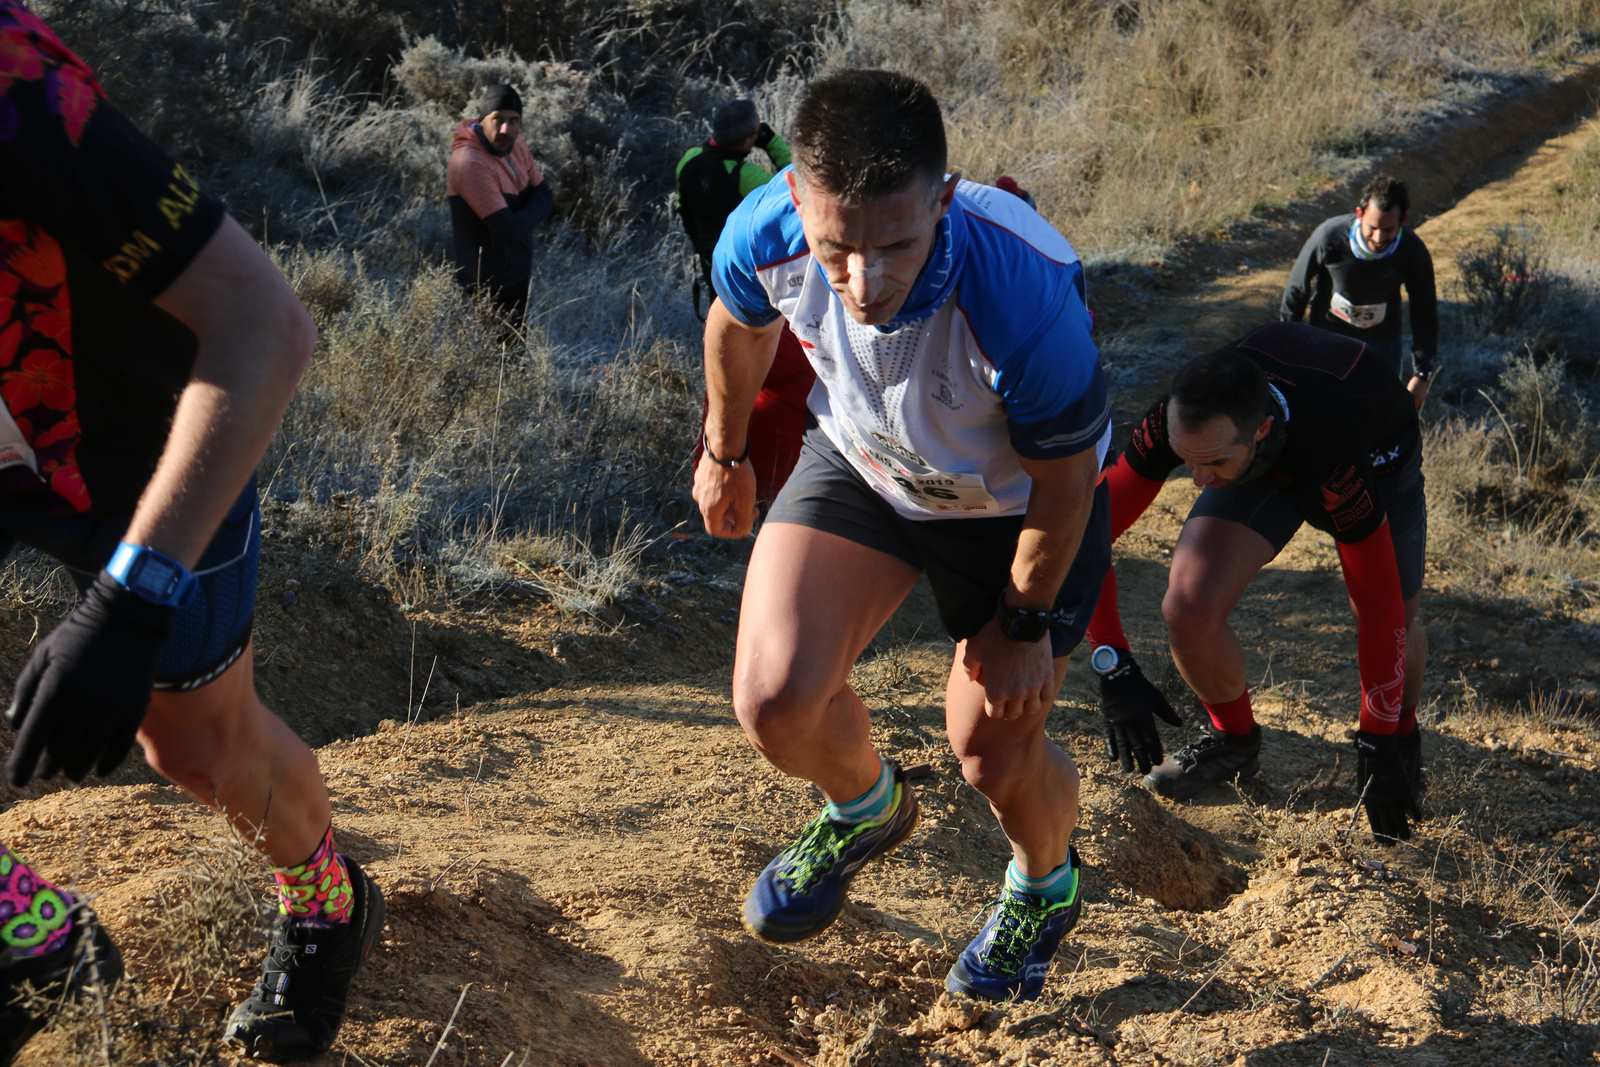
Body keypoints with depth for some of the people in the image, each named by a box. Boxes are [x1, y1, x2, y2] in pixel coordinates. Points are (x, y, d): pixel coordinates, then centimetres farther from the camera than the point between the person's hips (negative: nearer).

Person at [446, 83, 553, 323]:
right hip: (488, 282, -8)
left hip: (516, 273, 8)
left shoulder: (514, 144, -2)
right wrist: (528, 215, -9)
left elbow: (545, 197, 6)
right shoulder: (471, 163, -28)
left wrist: (521, 218, -13)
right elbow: (510, 231, -31)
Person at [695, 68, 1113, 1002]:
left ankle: (1047, 886, 40)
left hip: (1016, 505, -3)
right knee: (774, 698, -14)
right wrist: (724, 451, 13)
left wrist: (1025, 622, -10)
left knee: (996, 756, 2)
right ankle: (866, 808, 24)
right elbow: (739, 323, -3)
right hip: (857, 463, 3)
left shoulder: (1025, 296, -43)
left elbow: (1064, 478, -23)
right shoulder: (765, 236, -31)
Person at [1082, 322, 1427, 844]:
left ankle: (1403, 737, 24)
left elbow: (1380, 610, -37)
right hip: (1267, 461, 2)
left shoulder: (1335, 455, -46)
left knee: (1395, 627, -11)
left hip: (1374, 454, -2)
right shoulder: (1177, 419, -37)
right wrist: (1112, 664, -31)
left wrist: (1379, 747, -30)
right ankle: (1234, 737, 11)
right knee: (1189, 609, -17)